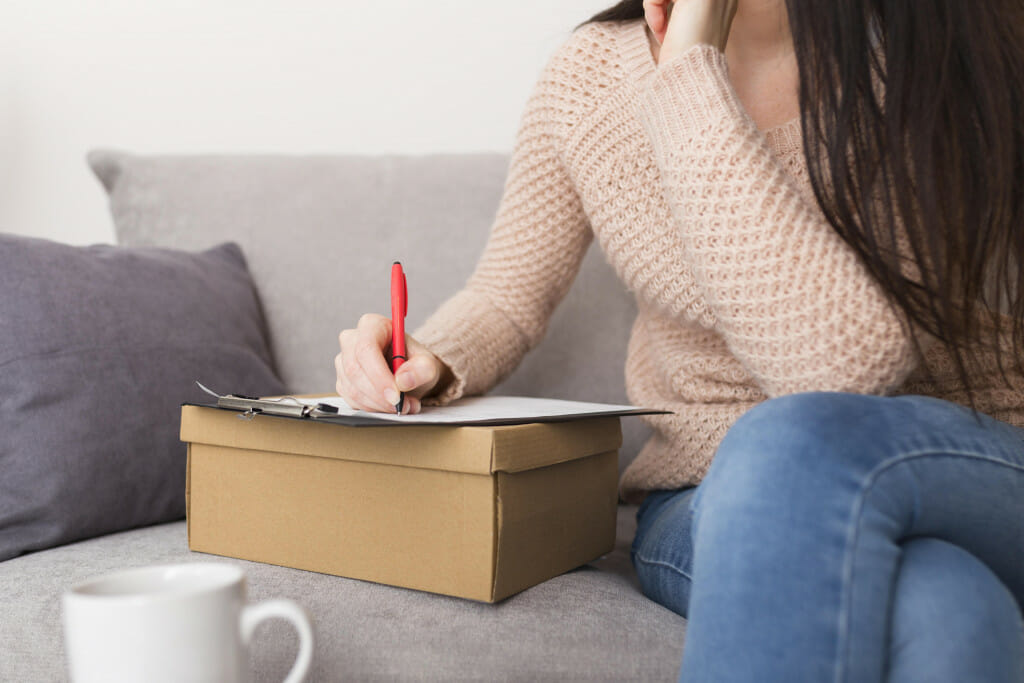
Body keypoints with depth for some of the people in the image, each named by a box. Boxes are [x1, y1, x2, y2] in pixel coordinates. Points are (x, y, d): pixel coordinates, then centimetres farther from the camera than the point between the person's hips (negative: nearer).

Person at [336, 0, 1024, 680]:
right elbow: (506, 296, 10)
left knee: (799, 440, -36)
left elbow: (841, 360, -27)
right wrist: (432, 361, -13)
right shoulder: (590, 75, -2)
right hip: (717, 501, 0)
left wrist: (690, 76, -24)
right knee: (930, 607, -34)